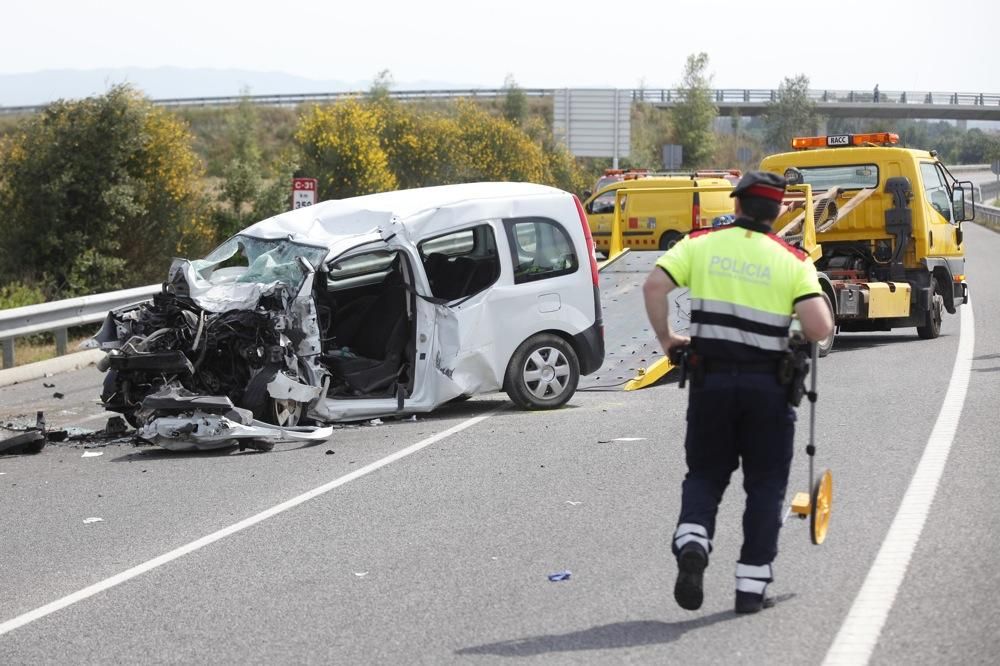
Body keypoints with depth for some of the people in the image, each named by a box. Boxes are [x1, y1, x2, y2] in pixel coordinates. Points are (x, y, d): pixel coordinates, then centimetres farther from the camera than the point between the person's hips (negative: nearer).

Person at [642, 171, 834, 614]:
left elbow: (654, 286, -11)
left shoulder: (700, 244, 1)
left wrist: (666, 338, 2)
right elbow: (819, 329, -14)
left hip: (710, 378, 1)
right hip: (768, 385, -1)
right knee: (765, 484, 11)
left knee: (705, 473, 16)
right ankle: (752, 585, 11)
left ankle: (692, 540, -11)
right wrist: (804, 335, 9)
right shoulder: (793, 261, -2)